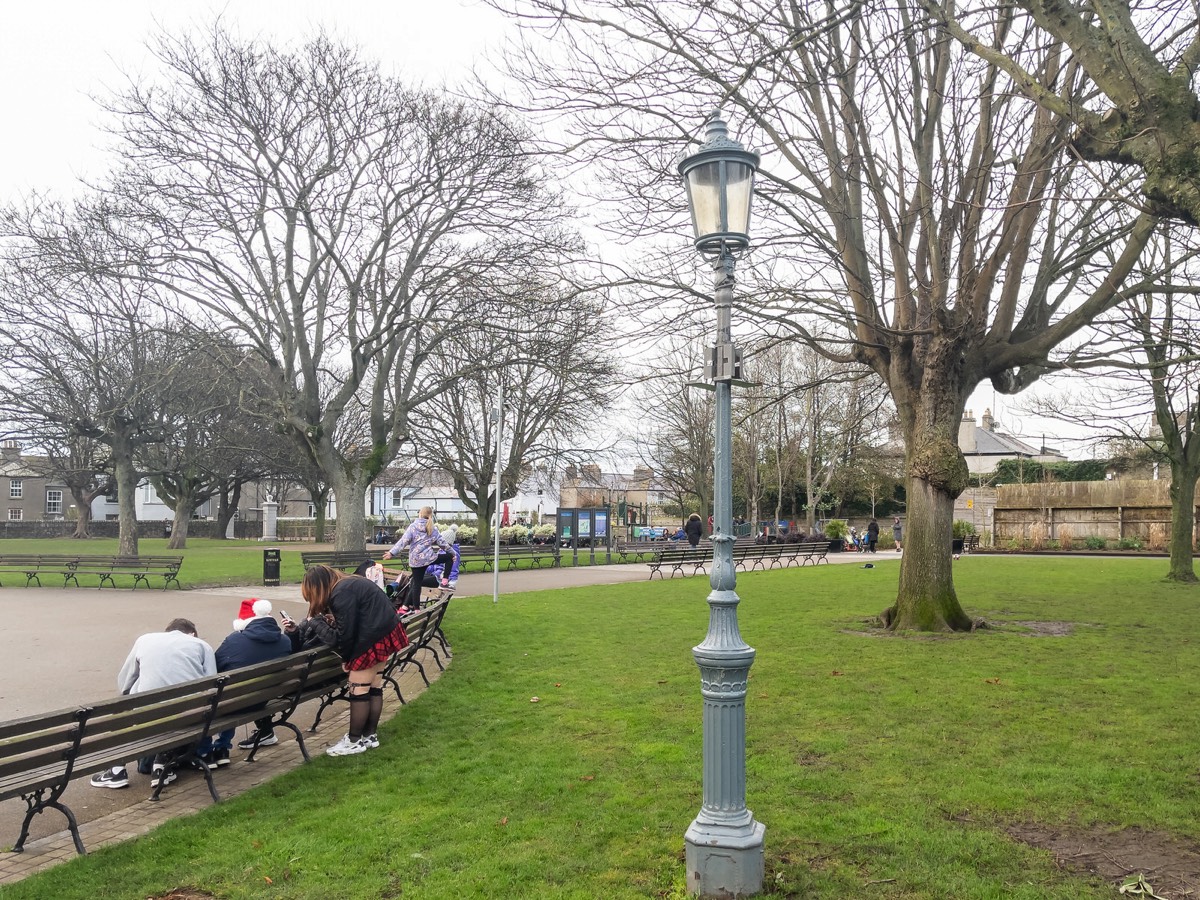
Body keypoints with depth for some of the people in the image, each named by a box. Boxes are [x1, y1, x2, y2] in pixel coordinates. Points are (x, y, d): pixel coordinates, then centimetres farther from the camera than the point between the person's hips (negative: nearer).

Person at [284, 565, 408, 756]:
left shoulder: (342, 593, -19)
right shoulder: (346, 585, 11)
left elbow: (343, 636, -17)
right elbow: (345, 624, 14)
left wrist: (315, 623, -4)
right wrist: (297, 631, 9)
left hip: (374, 639, -10)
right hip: (384, 633, 10)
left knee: (359, 690, 0)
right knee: (374, 687, 15)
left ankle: (355, 741, 11)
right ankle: (370, 736, 24)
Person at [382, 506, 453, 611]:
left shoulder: (413, 527, 0)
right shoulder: (433, 529, 7)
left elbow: (403, 541, -8)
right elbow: (442, 542, 11)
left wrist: (392, 552, -8)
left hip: (415, 559, 0)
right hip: (428, 558, 0)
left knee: (416, 583, 5)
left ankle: (416, 607, 10)